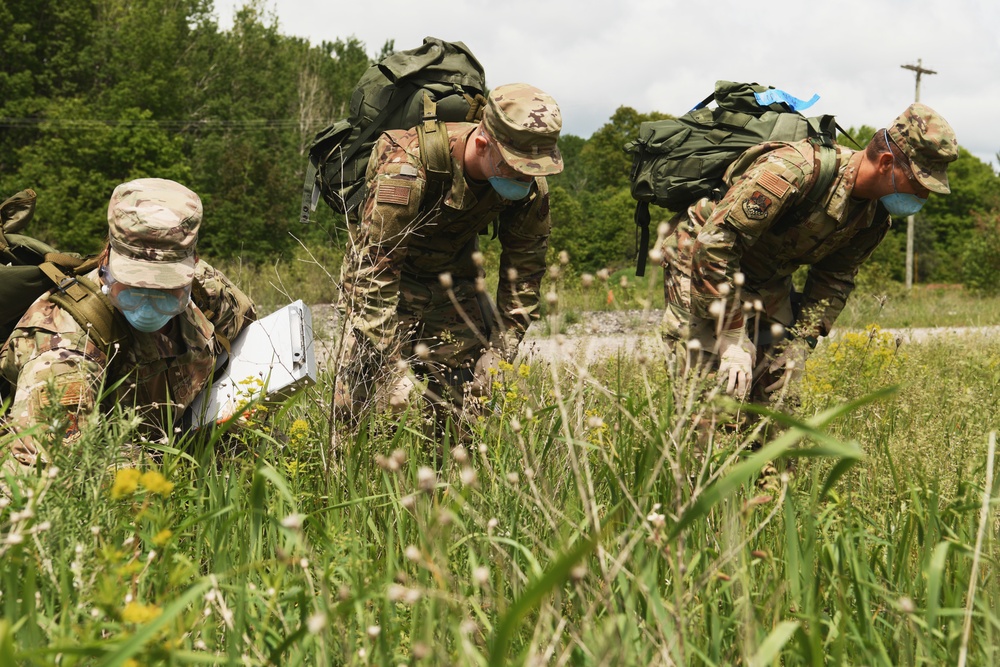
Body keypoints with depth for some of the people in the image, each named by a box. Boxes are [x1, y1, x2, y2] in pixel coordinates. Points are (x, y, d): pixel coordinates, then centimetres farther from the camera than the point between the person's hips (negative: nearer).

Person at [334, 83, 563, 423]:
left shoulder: (531, 183, -19)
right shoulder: (406, 168, -36)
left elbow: (525, 267, -6)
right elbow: (374, 270, -34)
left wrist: (500, 351, -11)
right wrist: (392, 367, -35)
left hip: (456, 279, 4)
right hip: (386, 279, -4)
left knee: (475, 395, -6)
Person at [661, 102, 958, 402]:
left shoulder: (875, 215, -8)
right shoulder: (792, 171, -34)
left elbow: (834, 280, 6)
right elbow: (714, 244, -34)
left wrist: (801, 342, -6)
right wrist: (732, 338, -30)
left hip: (768, 283, 7)